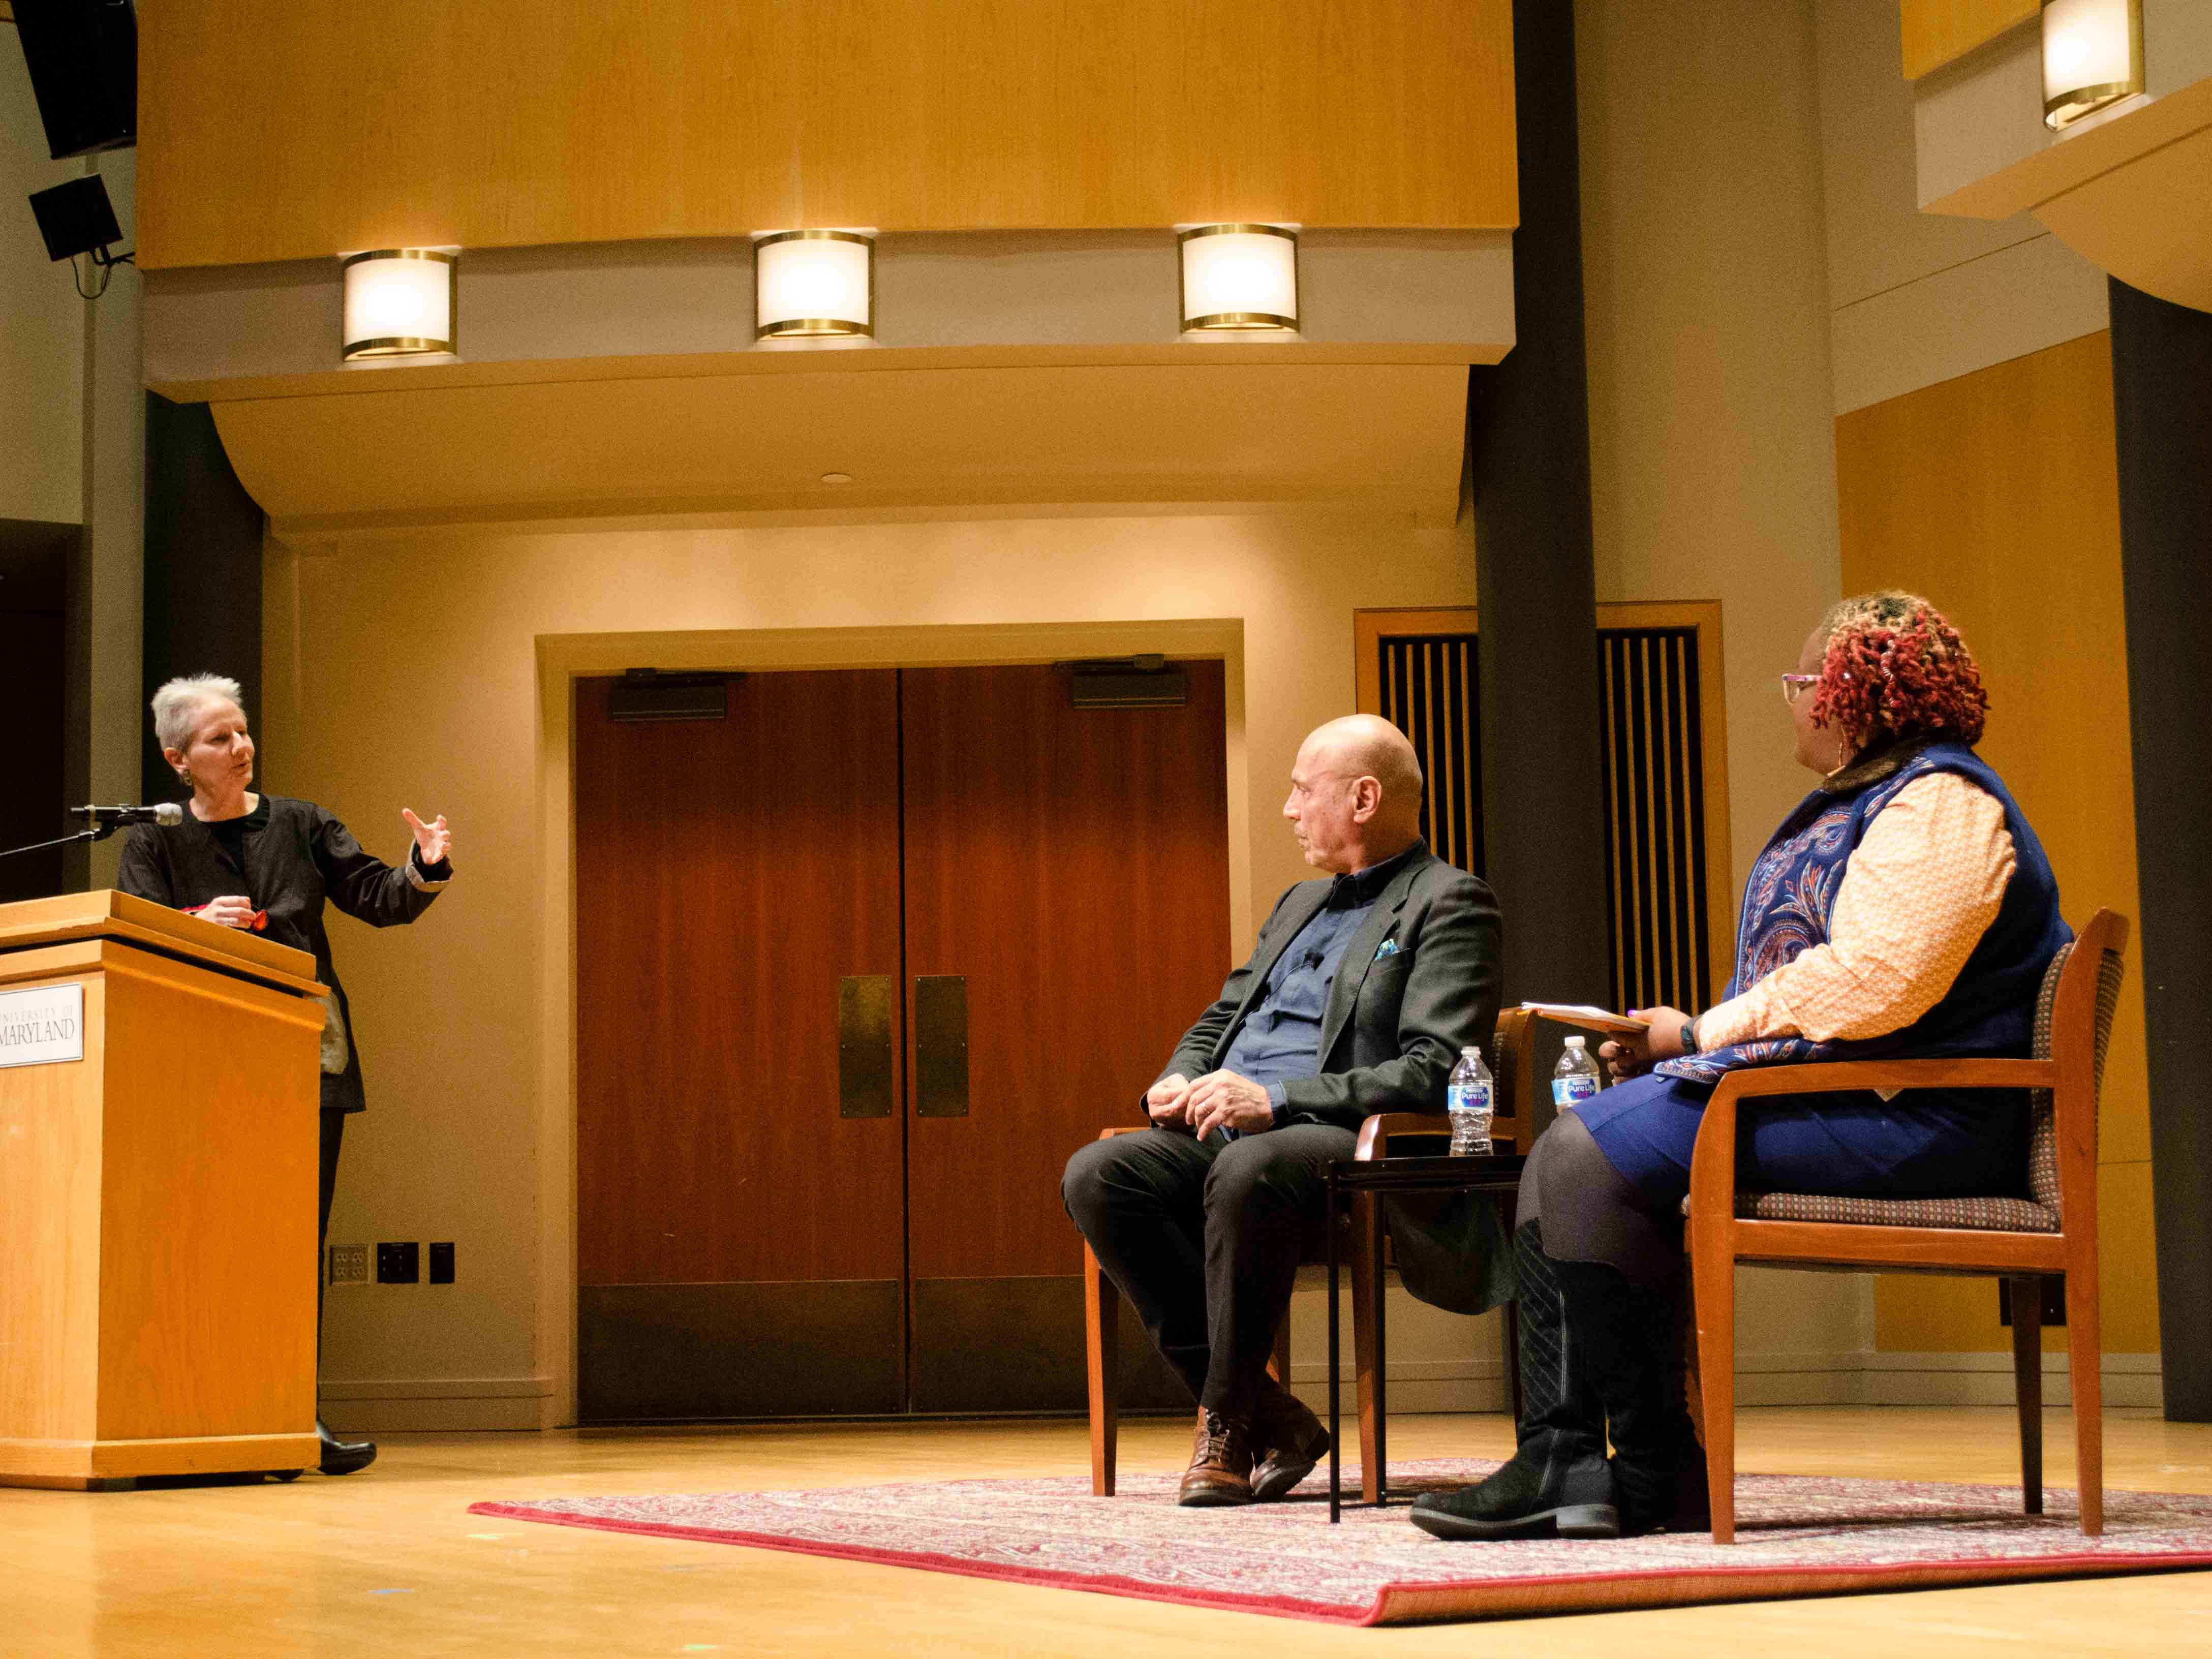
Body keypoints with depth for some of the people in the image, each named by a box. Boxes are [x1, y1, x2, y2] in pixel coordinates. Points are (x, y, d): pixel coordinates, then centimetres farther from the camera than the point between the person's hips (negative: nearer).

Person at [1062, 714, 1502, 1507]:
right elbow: (1222, 1017, 30)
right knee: (1095, 1174, -19)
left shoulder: (1450, 904, 0)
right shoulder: (1300, 903, 27)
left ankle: (1227, 1423, -21)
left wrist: (1277, 1101, -21)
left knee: (1246, 1171, -39)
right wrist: (1177, 1083, 5)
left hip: (1351, 1146, -8)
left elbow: (1434, 1072, -13)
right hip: (1226, 1135, 8)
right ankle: (1265, 1413, -15)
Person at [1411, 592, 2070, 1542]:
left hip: (1901, 1110, -11)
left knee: (1594, 1159, -22)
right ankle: (1559, 1458, -9)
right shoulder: (1860, 801, 24)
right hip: (1812, 1076, 11)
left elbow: (1873, 981, -24)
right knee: (1562, 1157, -1)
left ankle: (1658, 1477, -16)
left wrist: (1702, 1033, -13)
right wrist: (1690, 1041, 8)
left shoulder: (1939, 804, -11)